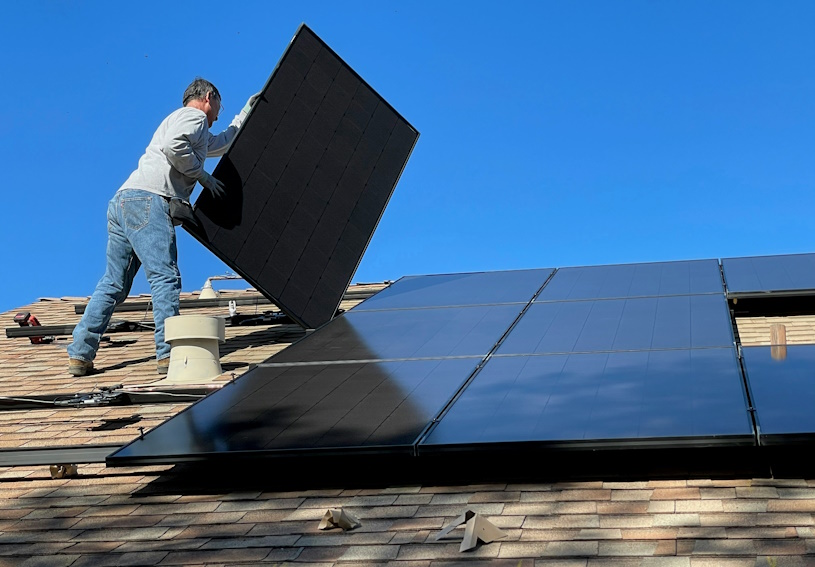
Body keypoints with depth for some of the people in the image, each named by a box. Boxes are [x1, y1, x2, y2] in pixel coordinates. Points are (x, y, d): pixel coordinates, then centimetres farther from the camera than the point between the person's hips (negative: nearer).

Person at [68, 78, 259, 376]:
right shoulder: (193, 116, 6)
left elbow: (223, 143, 54)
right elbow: (174, 145, -16)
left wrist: (245, 114, 57)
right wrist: (202, 175, -4)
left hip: (122, 201, 10)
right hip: (147, 200, -10)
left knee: (114, 283, 7)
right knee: (165, 277, -14)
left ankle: (80, 355, 4)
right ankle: (169, 353, -21)